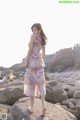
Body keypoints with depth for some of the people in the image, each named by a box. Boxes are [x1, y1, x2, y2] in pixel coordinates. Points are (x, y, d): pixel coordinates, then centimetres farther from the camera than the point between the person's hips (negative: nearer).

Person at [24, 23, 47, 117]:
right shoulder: (43, 39, 14)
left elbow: (30, 49, -13)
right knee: (40, 83, 5)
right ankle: (43, 105, -11)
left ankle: (32, 107, 9)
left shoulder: (33, 36, -8)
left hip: (32, 61, -6)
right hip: (40, 62, 6)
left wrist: (26, 61, -10)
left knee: (31, 84, 2)